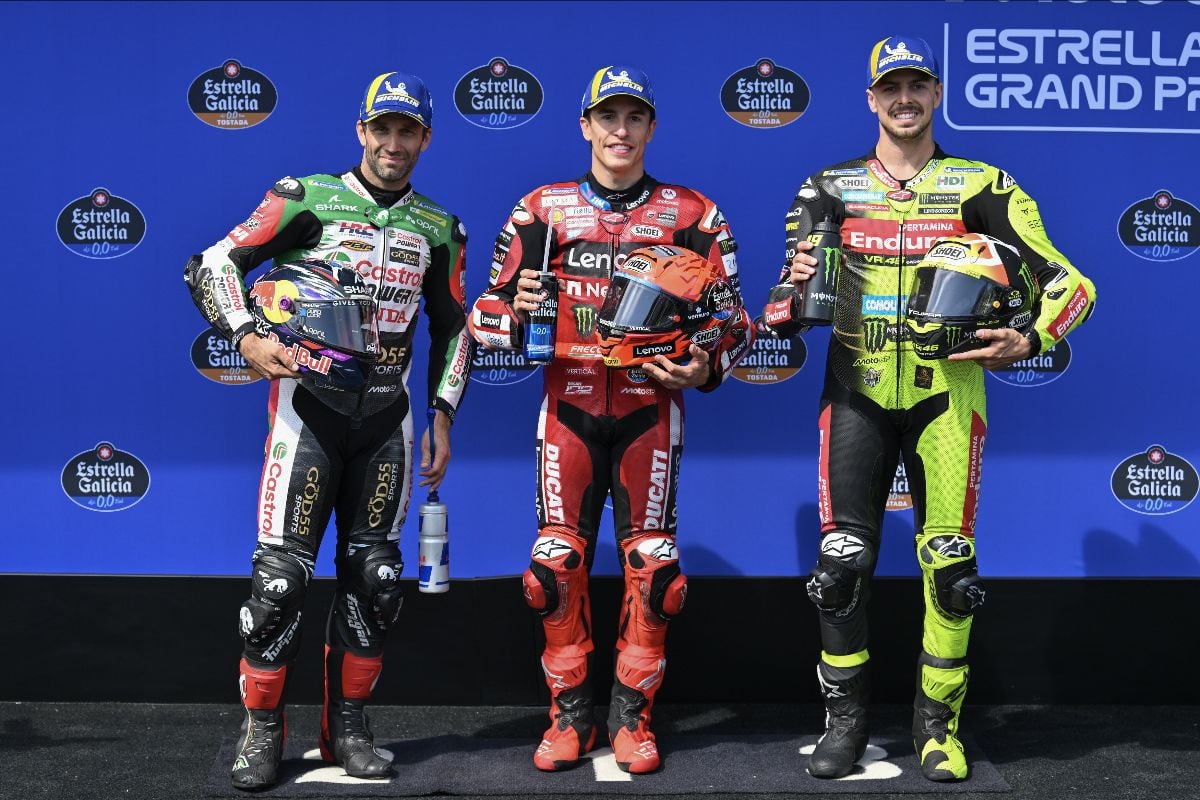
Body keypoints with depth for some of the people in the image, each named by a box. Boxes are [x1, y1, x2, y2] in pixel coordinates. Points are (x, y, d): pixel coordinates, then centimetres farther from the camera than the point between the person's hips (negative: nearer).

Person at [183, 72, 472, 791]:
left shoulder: (438, 229, 11)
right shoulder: (309, 197, -1)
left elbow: (453, 328, 18)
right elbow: (210, 265, -3)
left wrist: (443, 417, 11)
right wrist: (248, 339, -19)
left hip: (387, 415, 4)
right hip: (310, 404, -4)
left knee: (374, 573, 6)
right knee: (282, 572, -7)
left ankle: (348, 726, 19)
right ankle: (262, 729, 7)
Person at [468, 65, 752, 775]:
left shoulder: (692, 215, 4)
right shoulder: (542, 210, 6)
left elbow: (733, 317, 6)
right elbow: (489, 311, 7)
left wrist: (705, 367, -12)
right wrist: (518, 315, -16)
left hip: (651, 408, -1)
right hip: (568, 404, 1)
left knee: (651, 563, 0)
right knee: (558, 561, 0)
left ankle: (632, 715, 14)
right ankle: (571, 715, 14)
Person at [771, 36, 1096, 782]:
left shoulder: (982, 187, 1)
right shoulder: (831, 189, 8)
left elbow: (1069, 283, -2)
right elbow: (795, 296, 15)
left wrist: (1029, 342, -20)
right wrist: (797, 282, -8)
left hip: (944, 392, -1)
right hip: (857, 393, 1)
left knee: (950, 565, 0)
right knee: (842, 563, -1)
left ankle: (939, 722, 16)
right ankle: (846, 718, 15)